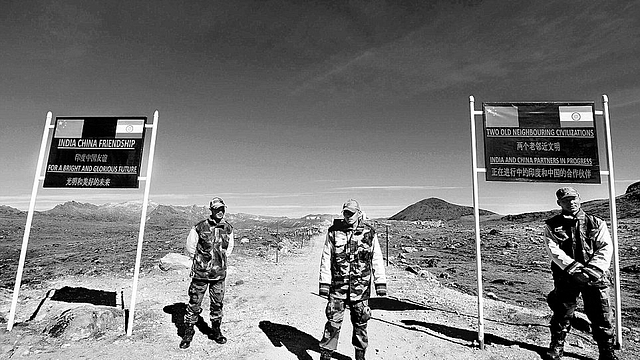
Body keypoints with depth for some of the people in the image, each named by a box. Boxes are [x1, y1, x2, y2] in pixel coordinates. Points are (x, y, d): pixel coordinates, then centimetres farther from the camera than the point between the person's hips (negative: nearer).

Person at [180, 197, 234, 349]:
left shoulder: (228, 229, 1)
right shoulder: (199, 228, -11)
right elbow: (190, 246, 4)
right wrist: (200, 259, 8)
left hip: (219, 274, 3)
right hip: (200, 273, -3)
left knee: (217, 303, 13)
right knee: (194, 303, 5)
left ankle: (216, 330, 30)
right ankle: (188, 332, 23)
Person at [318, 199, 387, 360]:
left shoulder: (369, 233, -1)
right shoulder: (334, 232, -2)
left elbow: (377, 260, 4)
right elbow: (326, 259, 1)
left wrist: (380, 283, 0)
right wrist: (324, 283, -2)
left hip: (361, 287, 1)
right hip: (338, 286, -1)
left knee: (360, 322, 13)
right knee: (333, 321, 1)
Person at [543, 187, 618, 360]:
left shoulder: (597, 223, 8)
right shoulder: (552, 226, 3)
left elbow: (606, 248, -1)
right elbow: (553, 250, -7)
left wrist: (592, 269, -16)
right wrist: (574, 268, -19)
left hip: (595, 277, 1)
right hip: (566, 276, -1)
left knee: (601, 316, 5)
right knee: (562, 314, 6)